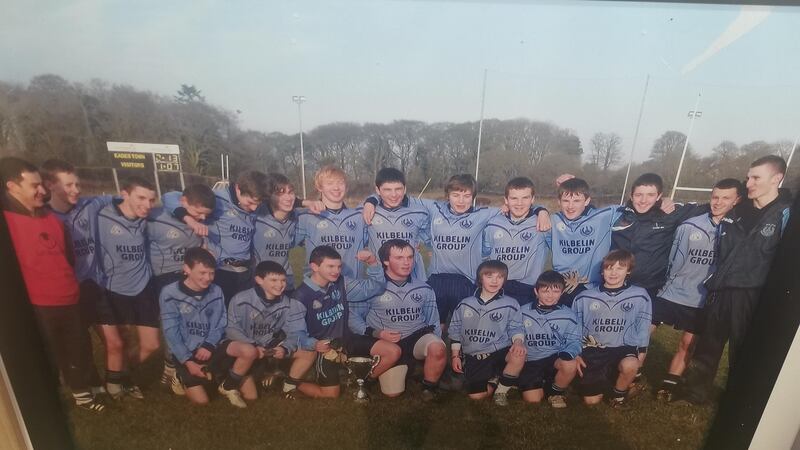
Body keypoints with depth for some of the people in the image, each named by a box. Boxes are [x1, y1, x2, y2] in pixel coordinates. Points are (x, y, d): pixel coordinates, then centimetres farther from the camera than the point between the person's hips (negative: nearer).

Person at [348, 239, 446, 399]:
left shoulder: (424, 289, 3)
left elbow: (433, 322, 11)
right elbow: (353, 317, -3)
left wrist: (437, 353, 0)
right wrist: (377, 334, -15)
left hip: (418, 337, 2)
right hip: (388, 345, -1)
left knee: (438, 349, -30)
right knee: (393, 393, -10)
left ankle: (429, 388, -2)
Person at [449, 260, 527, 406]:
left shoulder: (510, 305, 1)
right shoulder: (465, 304, 6)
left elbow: (516, 328, 0)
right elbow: (456, 330, 12)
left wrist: (518, 341, -23)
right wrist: (455, 356, 7)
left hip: (500, 352, -1)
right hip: (474, 357, 2)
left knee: (518, 355, -34)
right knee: (475, 395, -16)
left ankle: (502, 390, -6)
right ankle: (494, 380, 20)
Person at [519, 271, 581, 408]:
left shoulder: (567, 315, 0)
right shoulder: (523, 312, 2)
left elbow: (574, 341, -4)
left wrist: (568, 354, -26)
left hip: (554, 358, 0)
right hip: (530, 361, 0)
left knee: (570, 365, -33)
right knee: (532, 399, -17)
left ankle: (556, 392, 0)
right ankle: (542, 382, 22)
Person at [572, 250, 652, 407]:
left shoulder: (640, 296, -4)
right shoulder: (584, 298, -3)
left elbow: (642, 329, 5)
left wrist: (641, 353, -2)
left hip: (623, 348, 0)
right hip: (593, 350, 1)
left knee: (630, 365, -35)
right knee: (591, 400, -5)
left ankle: (619, 392, -1)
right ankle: (603, 379, 29)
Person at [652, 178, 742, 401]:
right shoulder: (689, 226, -6)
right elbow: (673, 259, -1)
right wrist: (669, 282, -2)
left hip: (702, 299, 1)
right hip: (671, 292, 0)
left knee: (686, 344, 9)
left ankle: (669, 385, 23)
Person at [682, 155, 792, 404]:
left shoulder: (786, 215, -7)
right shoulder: (736, 211, 8)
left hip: (751, 296, -4)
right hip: (721, 290, 4)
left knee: (742, 351, 10)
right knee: (708, 346, 13)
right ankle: (695, 392, 29)